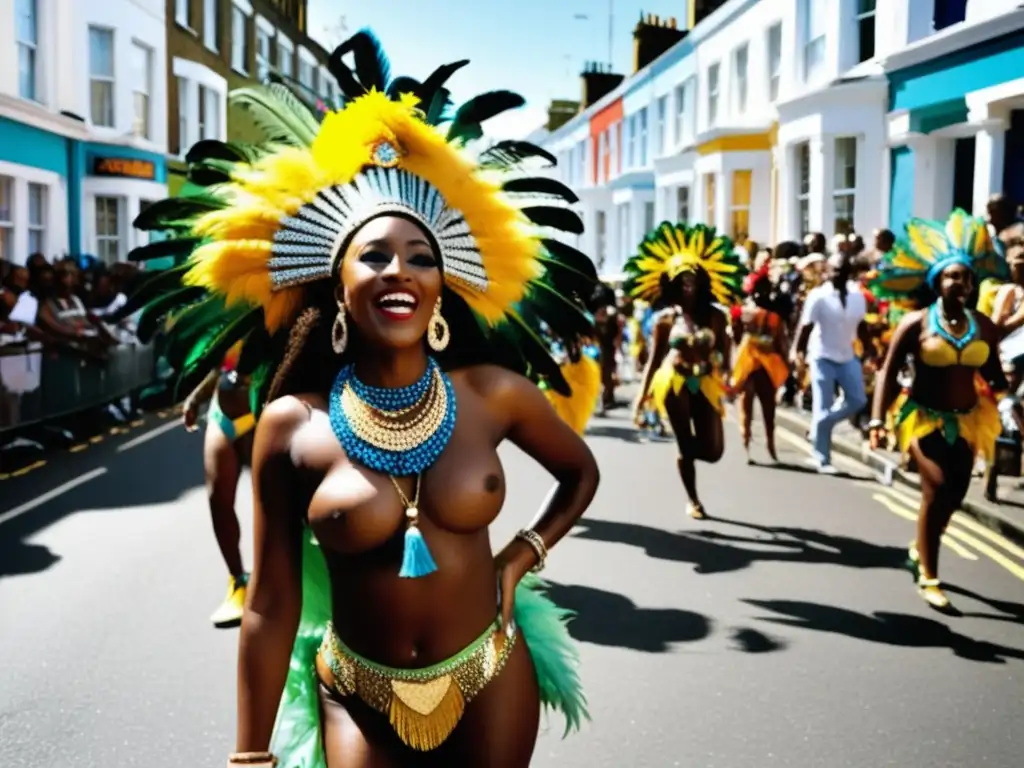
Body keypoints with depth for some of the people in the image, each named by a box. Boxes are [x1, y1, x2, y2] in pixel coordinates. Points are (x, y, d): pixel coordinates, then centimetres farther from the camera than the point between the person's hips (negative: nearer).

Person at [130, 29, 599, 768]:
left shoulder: (494, 394, -10)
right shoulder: (292, 425, -13)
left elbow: (581, 472, 10)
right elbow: (271, 608, -9)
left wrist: (520, 559, -1)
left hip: (490, 678, 2)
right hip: (359, 698, -1)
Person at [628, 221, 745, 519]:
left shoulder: (715, 316, 2)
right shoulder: (665, 318, -1)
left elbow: (724, 355, 2)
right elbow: (654, 359, 2)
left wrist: (726, 382, -17)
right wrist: (641, 396, -4)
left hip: (705, 385, 2)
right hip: (674, 384, -2)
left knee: (712, 451, -3)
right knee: (686, 447, 2)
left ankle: (687, 454, 33)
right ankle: (693, 500, 21)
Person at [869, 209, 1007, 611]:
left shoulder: (984, 326, 0)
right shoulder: (916, 323, -10)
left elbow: (994, 375, 6)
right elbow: (888, 371, -10)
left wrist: (999, 386, -19)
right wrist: (878, 419, -19)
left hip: (967, 420, 5)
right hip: (924, 417, -5)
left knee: (955, 495, 13)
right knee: (938, 488, -16)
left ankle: (920, 546, 43)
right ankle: (928, 577, -1)